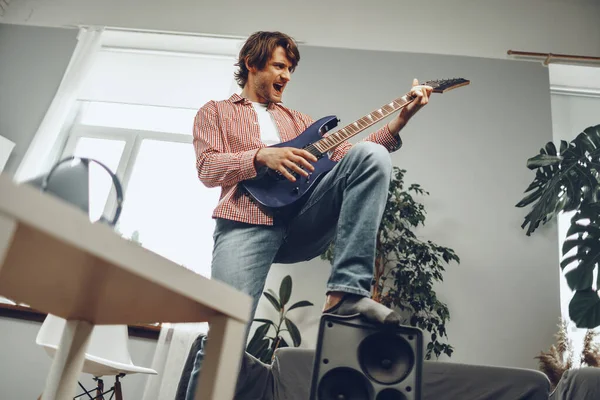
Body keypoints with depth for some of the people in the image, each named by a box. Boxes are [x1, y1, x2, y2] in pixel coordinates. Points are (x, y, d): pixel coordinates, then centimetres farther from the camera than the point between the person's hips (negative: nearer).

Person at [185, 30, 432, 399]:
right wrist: (263, 156, -14)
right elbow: (208, 169, 3)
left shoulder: (297, 119, 31)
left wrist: (401, 120, 8)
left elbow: (345, 154, 17)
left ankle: (347, 292, -24)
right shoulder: (215, 112, 21)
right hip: (247, 224, -3)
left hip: (301, 220, 4)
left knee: (372, 155, -17)